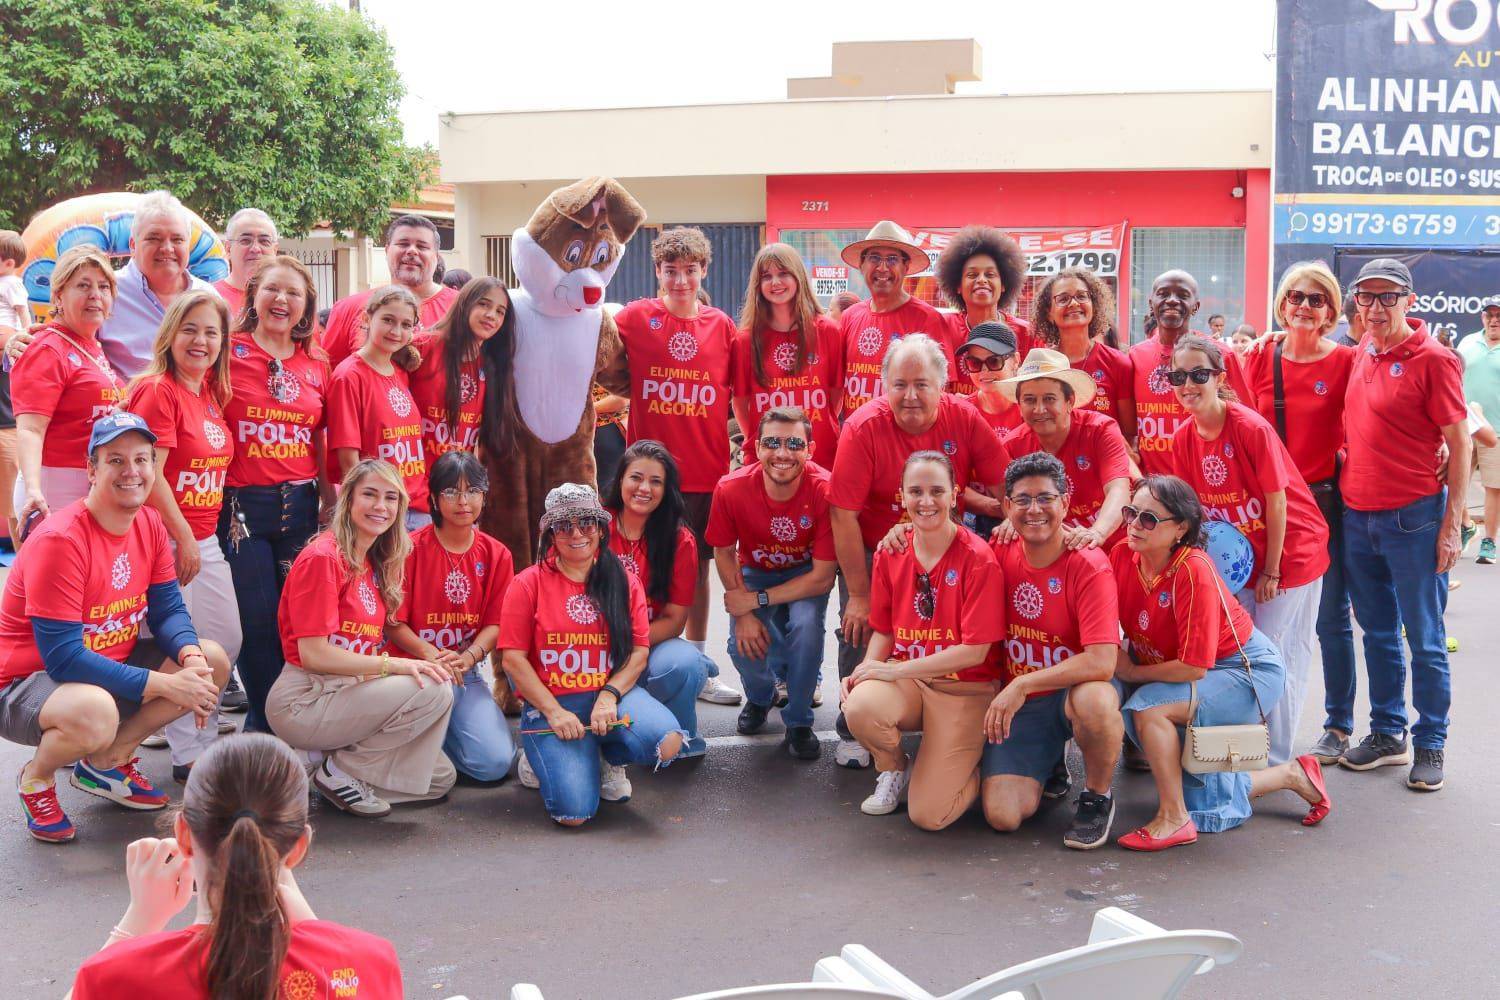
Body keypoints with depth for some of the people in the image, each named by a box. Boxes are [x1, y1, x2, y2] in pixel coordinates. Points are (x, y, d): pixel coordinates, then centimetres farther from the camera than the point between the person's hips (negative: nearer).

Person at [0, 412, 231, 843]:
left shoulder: (149, 524, -1)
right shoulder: (60, 540, -26)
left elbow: (167, 610, 2)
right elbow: (62, 655, -27)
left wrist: (191, 657, -22)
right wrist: (164, 684, -28)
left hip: (109, 666, 8)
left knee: (213, 661, -5)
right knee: (95, 713, -40)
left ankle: (107, 762, 9)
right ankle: (36, 777, -2)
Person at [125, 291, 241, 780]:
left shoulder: (211, 393, 11)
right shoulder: (158, 390, -14)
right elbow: (150, 474, -19)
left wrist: (201, 535, 12)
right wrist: (183, 536, -18)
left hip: (206, 537, 9)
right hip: (167, 538, -8)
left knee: (228, 639, 13)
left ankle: (199, 731, 29)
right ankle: (189, 752, 9)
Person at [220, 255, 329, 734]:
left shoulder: (317, 363, 10)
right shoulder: (229, 352, -2)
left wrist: (332, 506, 13)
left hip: (300, 505, 3)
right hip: (242, 504, -3)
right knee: (258, 620, 0)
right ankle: (266, 726, 15)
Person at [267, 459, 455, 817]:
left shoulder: (375, 564, 12)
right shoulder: (322, 557, -15)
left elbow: (365, 644, 9)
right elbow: (313, 654, -20)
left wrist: (419, 662, -7)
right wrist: (393, 664, -23)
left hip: (349, 690, 9)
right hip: (302, 700, -8)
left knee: (440, 778, 6)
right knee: (433, 691, -25)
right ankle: (338, 770, -9)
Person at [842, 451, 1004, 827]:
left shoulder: (978, 558, -14)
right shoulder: (890, 554, 1)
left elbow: (975, 651, -16)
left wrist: (894, 669, -16)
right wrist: (866, 668, -10)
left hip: (964, 690, -4)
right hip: (904, 680, 4)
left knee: (928, 814, -16)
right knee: (859, 707, -33)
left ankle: (967, 762, 18)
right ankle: (894, 768, 3)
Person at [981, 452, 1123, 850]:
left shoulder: (1089, 565, -17)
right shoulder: (999, 555, -4)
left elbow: (1102, 662, -28)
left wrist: (1022, 685, -28)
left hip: (1073, 692, -3)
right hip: (1015, 703, 3)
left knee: (1095, 698, -40)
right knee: (1003, 817, -15)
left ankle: (1096, 798, -9)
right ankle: (1049, 767, 22)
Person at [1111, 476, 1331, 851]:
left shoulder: (1193, 570, -31)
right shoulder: (1123, 556, -13)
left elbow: (1193, 666, -30)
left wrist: (1132, 672, -20)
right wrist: (1118, 656, -27)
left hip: (1247, 670, -7)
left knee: (1148, 707, -32)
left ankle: (1174, 820, -16)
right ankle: (1292, 775, 30)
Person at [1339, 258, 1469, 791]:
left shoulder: (1433, 358, -10)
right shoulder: (1362, 351, 7)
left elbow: (1459, 445, -10)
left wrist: (1451, 523, -13)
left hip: (1413, 517, -6)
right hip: (1357, 514, 6)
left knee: (1424, 640, 4)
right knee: (1378, 633, 15)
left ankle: (1429, 745, 15)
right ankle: (1387, 733, 27)